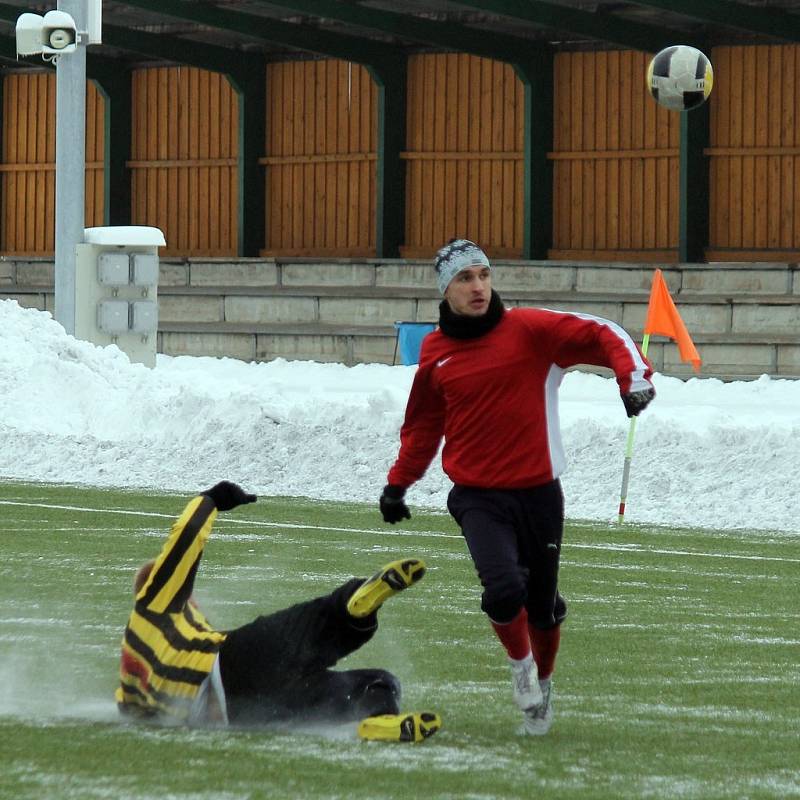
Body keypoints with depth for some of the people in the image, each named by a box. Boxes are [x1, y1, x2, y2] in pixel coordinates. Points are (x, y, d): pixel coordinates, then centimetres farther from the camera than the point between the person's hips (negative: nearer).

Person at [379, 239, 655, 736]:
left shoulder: (529, 330, -7)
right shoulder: (436, 353, 4)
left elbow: (602, 336, -11)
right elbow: (424, 424, 19)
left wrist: (634, 377, -28)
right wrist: (398, 484, 16)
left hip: (538, 491, 0)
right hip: (478, 498, 0)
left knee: (542, 604, 11)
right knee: (504, 589, -22)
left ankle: (543, 683, 41)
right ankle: (519, 662, 11)